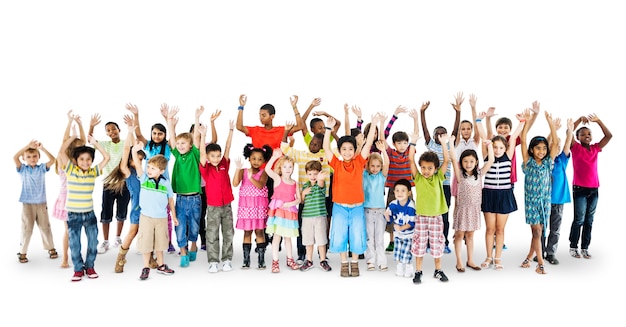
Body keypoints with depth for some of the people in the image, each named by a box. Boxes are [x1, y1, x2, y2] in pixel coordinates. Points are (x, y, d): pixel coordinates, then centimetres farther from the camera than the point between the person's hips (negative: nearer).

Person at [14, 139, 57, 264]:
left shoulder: (42, 168, 3)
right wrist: (28, 146, -21)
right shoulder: (22, 169, 0)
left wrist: (42, 148, -19)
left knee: (45, 227, 10)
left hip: (41, 203, 1)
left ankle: (51, 248, 22)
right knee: (27, 228, 3)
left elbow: (52, 160, -11)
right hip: (27, 203, -1)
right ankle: (22, 252, 13)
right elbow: (15, 157, -16)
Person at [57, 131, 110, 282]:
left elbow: (106, 158, 3)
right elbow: (61, 152, -13)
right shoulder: (70, 170, -5)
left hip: (89, 213, 2)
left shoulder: (93, 172, 2)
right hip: (73, 214, -2)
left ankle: (89, 266, 25)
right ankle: (78, 268, 20)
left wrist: (95, 143, 2)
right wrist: (73, 136, -9)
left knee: (93, 242, 8)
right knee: (74, 244, 5)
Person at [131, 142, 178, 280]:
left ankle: (160, 265, 31)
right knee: (146, 242, 6)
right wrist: (135, 151, -40)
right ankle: (146, 267, 19)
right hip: (146, 217, -1)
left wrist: (174, 216, 11)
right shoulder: (144, 178, -7)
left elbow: (170, 199, 6)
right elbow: (138, 165, -23)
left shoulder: (166, 183, -4)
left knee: (160, 243, 15)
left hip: (162, 218, 1)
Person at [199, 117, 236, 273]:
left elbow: (227, 148, -1)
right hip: (213, 206, -3)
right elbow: (202, 153, -18)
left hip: (227, 205, 3)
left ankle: (227, 260, 19)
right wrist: (203, 135, -28)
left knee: (228, 234, 9)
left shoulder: (224, 165, 2)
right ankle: (213, 261, 13)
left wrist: (231, 130, -7)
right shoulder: (206, 168, -6)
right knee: (212, 235, 4)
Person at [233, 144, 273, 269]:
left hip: (259, 206, -1)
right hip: (245, 206, 1)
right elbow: (235, 184, -11)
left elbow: (260, 185, -16)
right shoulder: (243, 171, 4)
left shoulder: (263, 173, 1)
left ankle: (261, 259, 8)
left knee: (259, 231, 1)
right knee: (247, 231, 5)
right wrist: (238, 169, -19)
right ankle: (246, 260, 10)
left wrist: (251, 177, -30)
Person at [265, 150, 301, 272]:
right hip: (278, 210, -4)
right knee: (277, 236, -3)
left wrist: (291, 203, -13)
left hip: (290, 211, 4)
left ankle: (290, 259, 27)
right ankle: (275, 261, 3)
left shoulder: (294, 183, 8)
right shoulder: (277, 179, -4)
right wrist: (275, 157, -23)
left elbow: (298, 199, 6)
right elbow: (267, 169, -21)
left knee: (288, 237, 15)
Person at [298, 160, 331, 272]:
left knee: (321, 240, 3)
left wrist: (320, 178, -58)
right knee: (308, 241, 11)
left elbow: (321, 184, -33)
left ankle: (323, 260, 16)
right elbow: (301, 201, 15)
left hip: (320, 216, -4)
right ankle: (309, 261, 23)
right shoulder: (305, 186, 8)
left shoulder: (321, 184, -6)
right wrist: (303, 193, -6)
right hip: (307, 216, 4)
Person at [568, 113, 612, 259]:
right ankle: (573, 247, 8)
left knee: (589, 221, 8)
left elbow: (609, 135, 4)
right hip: (579, 188, -4)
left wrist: (598, 121, -2)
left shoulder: (595, 148, 10)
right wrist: (580, 119, -19)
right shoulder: (576, 148, -1)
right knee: (579, 220, -3)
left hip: (594, 189, 4)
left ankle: (585, 248, 15)